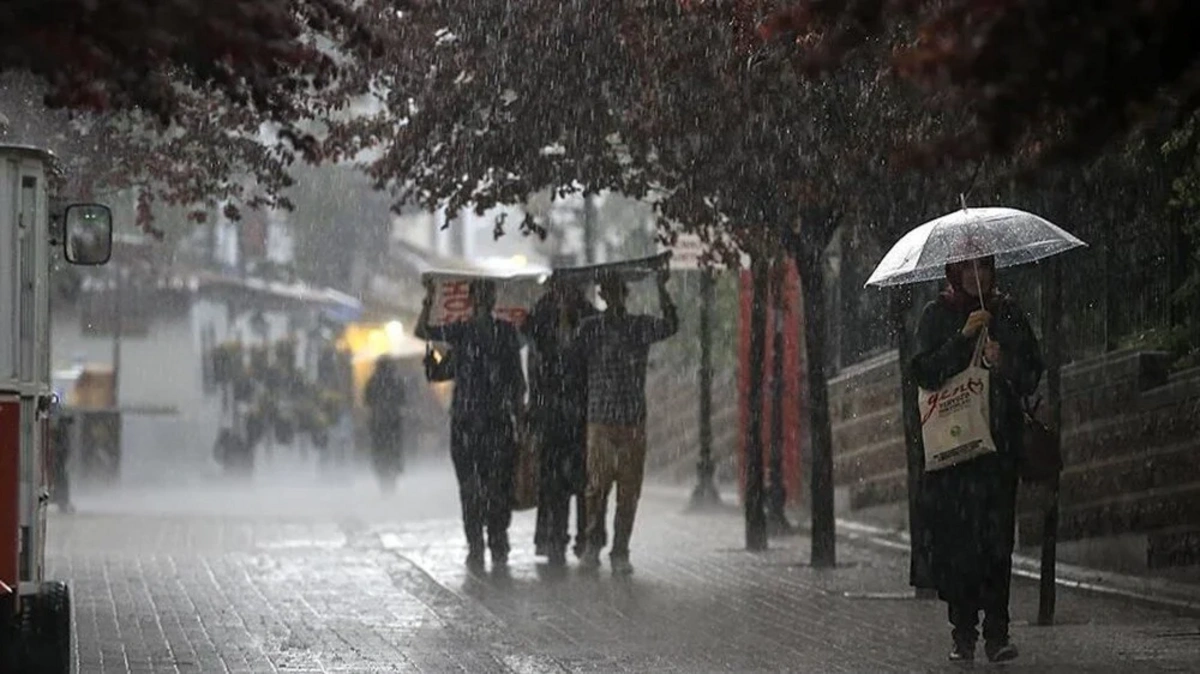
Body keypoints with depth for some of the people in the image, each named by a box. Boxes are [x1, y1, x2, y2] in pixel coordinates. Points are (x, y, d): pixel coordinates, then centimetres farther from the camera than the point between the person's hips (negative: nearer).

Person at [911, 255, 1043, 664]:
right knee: (955, 534, -6)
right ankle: (963, 633, 0)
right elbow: (925, 372, -5)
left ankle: (997, 633, -9)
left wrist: (1004, 364, -9)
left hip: (999, 439, 1)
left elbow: (1032, 374, 10)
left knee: (997, 535, -8)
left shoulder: (1007, 314, 12)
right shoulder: (938, 315, 8)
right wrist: (964, 336, -13)